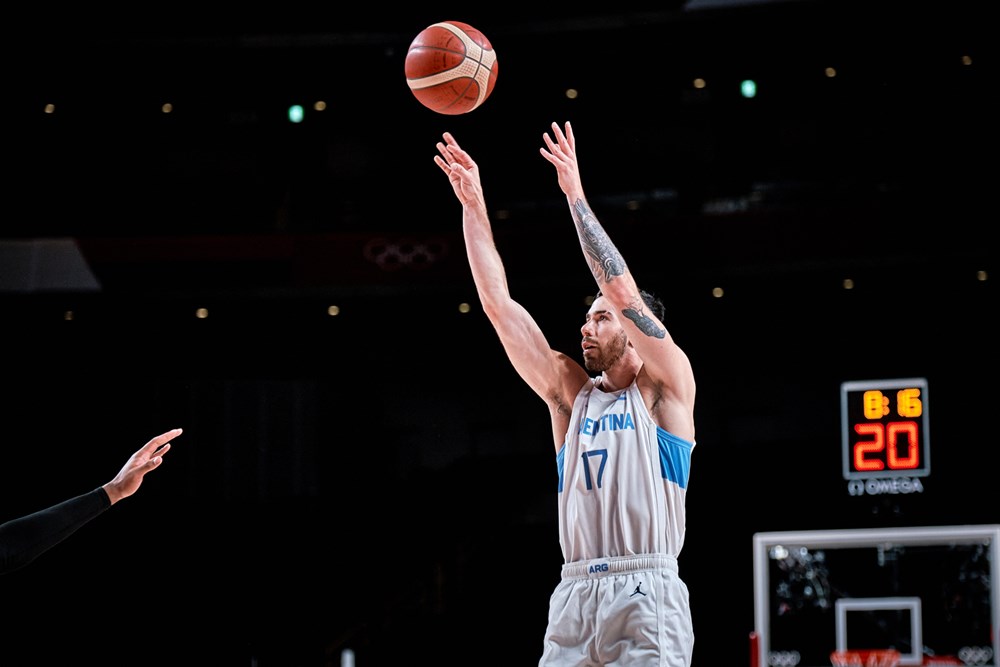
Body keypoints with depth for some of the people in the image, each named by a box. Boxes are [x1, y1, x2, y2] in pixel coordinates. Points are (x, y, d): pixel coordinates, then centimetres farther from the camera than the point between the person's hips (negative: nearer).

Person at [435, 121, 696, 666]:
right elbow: (498, 303, 14)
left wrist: (577, 196, -5)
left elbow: (621, 290, -7)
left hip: (646, 596, -5)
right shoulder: (569, 392, 18)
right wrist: (474, 205, 10)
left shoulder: (666, 387, 5)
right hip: (574, 596, 5)